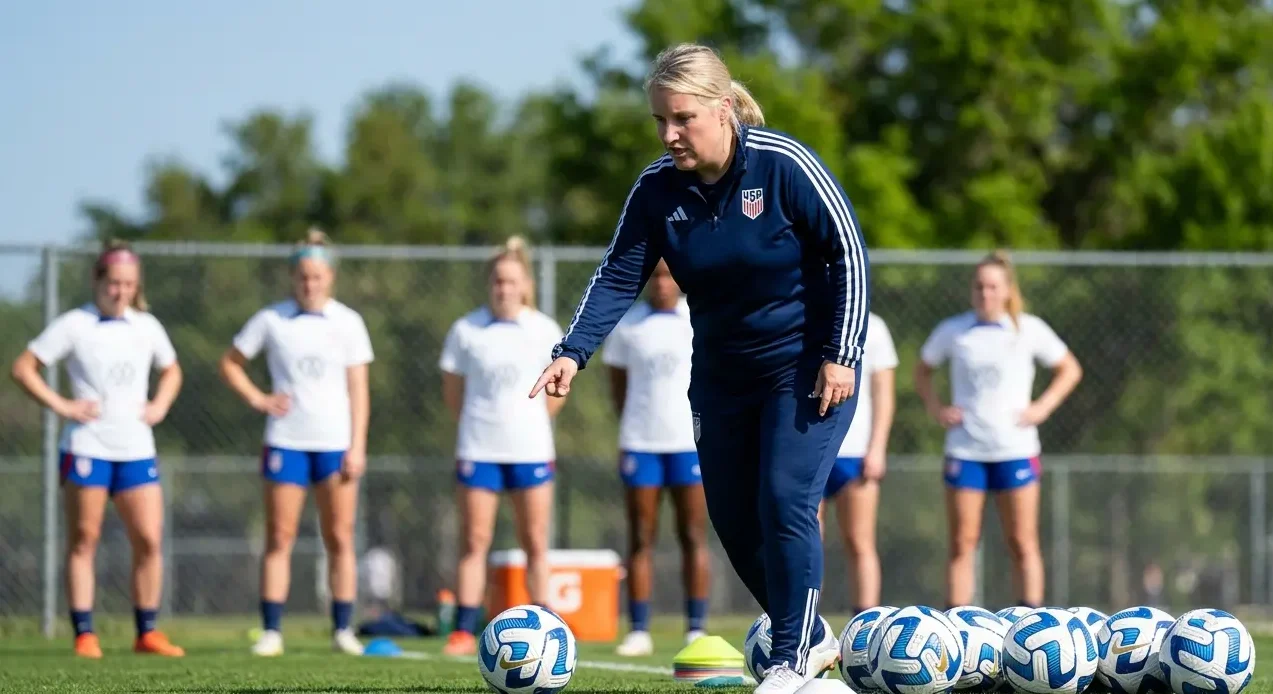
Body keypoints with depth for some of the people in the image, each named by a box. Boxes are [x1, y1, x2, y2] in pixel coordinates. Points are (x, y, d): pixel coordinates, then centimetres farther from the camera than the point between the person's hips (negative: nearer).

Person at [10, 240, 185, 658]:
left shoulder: (147, 327, 11)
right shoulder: (73, 326, -3)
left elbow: (171, 371, 27)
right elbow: (23, 368, -3)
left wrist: (160, 406, 9)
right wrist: (59, 405, -11)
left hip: (137, 449, 4)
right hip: (87, 447, -4)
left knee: (149, 540, -3)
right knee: (83, 541, -1)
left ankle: (147, 633, 7)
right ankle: (84, 636, 1)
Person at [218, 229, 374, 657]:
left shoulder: (347, 323, 3)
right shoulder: (271, 320, 2)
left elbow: (358, 388, 2)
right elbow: (230, 364, 12)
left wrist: (357, 446, -4)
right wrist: (257, 399, -3)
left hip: (336, 443, 0)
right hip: (286, 441, 0)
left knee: (339, 539, 0)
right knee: (279, 539, -2)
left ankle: (343, 629, 5)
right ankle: (271, 632, -1)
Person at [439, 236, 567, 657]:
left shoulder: (545, 331, 1)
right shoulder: (466, 330, -1)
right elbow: (452, 389, 8)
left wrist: (530, 422, 10)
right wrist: (477, 424, 7)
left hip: (531, 449, 1)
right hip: (478, 449, -1)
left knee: (535, 543, 2)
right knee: (473, 541, -1)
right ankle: (463, 633, -1)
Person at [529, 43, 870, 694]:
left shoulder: (784, 166, -19)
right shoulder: (658, 189, -7)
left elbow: (849, 255, -14)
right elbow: (619, 276, -10)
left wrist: (841, 356, -17)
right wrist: (572, 352, -25)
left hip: (807, 367, -6)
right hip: (721, 371, 6)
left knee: (784, 503, -15)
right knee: (732, 519, 8)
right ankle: (813, 637, 26)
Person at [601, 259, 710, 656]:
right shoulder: (626, 326, 7)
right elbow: (618, 383, 15)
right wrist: (627, 430, 5)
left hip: (691, 441, -1)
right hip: (640, 442, 1)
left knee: (693, 537, -1)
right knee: (640, 538, 0)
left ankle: (696, 630, 1)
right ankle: (639, 631, 0)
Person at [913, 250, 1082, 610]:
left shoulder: (1030, 330, 0)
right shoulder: (952, 331, 3)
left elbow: (1069, 370, 10)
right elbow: (922, 370, 18)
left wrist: (1043, 407, -3)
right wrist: (935, 407, 2)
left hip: (1016, 449, -1)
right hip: (964, 451, 1)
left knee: (1023, 543, -2)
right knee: (962, 543, -1)